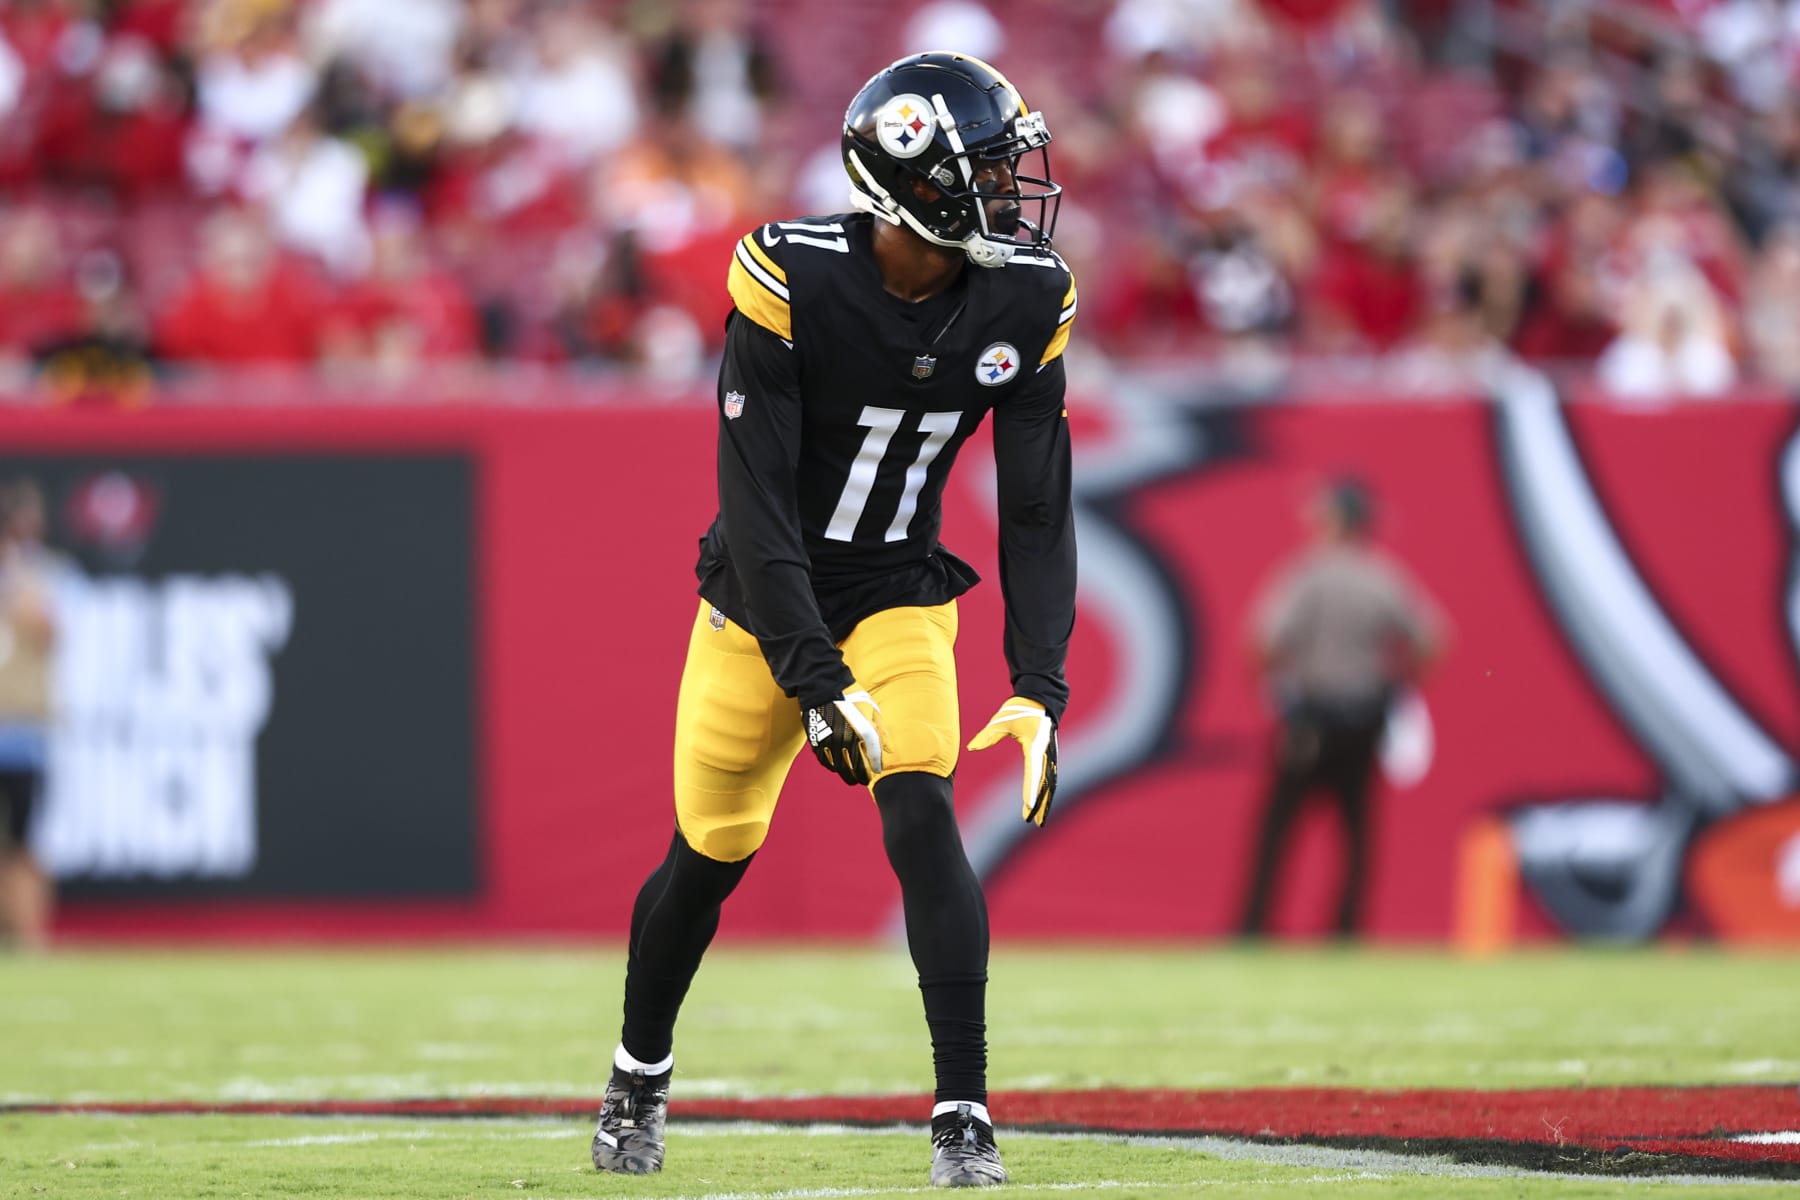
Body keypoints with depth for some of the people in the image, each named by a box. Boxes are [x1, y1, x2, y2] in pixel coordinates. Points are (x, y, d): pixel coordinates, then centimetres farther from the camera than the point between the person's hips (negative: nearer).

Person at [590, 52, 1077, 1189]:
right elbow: (755, 499, -24)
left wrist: (1041, 688, -17)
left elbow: (1037, 509, -7)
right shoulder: (792, 279, -26)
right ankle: (640, 1074, 38)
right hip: (765, 606, -2)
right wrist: (815, 681, -30)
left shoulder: (1024, 303, -13)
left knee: (923, 819, -20)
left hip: (900, 598, 2)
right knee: (710, 855, 10)